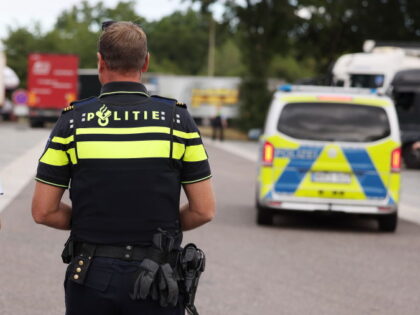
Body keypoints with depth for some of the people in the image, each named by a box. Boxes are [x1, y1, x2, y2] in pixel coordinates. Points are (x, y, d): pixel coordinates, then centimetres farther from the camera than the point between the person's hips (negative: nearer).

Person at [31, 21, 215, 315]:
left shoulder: (73, 121, -3)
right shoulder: (177, 119, -3)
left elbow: (43, 211, -2)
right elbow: (204, 210, -2)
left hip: (90, 278, 1)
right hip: (156, 280, -1)